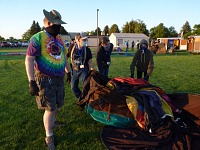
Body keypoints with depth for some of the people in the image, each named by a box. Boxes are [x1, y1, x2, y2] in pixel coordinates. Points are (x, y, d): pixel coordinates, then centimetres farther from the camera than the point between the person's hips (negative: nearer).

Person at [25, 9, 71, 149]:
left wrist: (68, 71, 27)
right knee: (50, 108, -2)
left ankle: (52, 122, 46)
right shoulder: (38, 38, -12)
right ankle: (49, 137, 15)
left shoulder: (59, 39, 11)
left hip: (59, 79, 7)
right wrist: (31, 82, -21)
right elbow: (29, 59, -16)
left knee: (57, 105, 18)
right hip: (45, 79, -7)